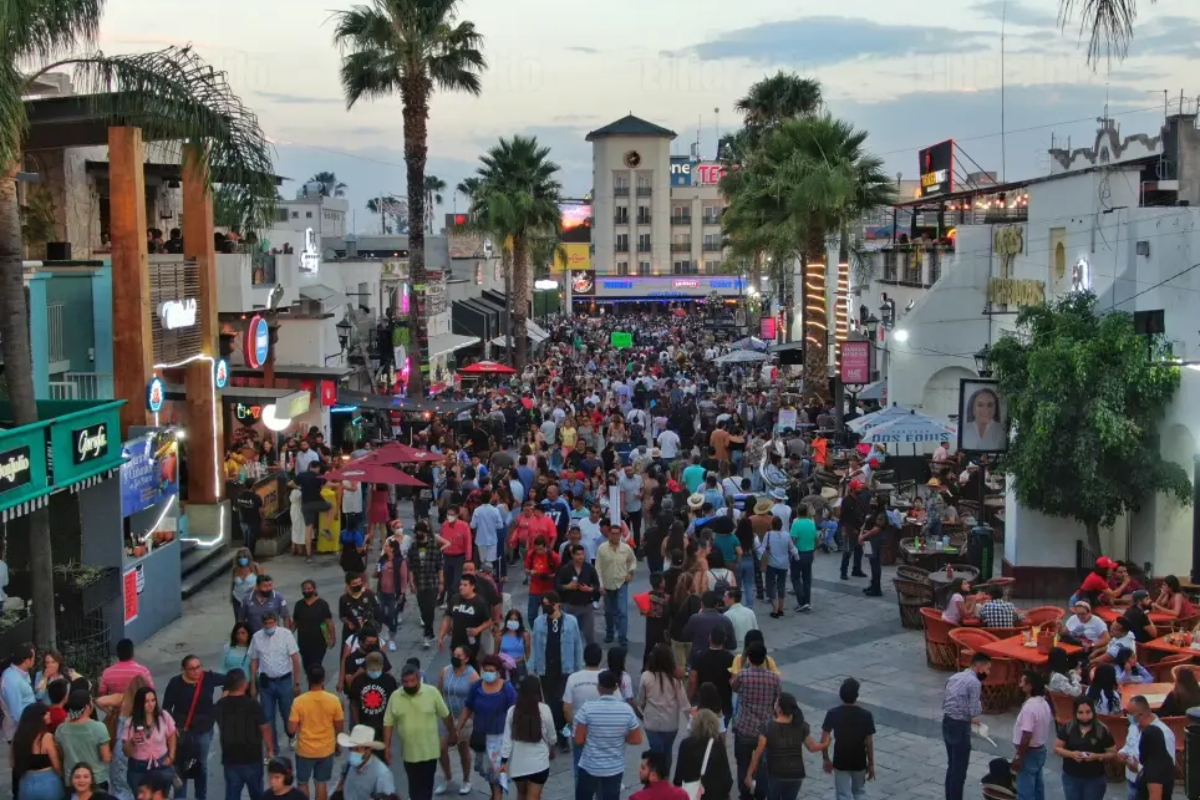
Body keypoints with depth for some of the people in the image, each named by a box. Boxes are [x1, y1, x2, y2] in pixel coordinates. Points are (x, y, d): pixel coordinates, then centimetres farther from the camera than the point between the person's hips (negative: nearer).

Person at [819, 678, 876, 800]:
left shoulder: (833, 714, -14)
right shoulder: (866, 715, -15)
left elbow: (824, 741, -11)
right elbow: (869, 743, -10)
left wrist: (826, 759, 4)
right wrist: (871, 764, 2)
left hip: (840, 762, 0)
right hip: (859, 762, 0)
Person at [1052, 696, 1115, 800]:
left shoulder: (1102, 730, -9)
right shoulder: (1067, 728, -5)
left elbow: (1113, 753, -3)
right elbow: (1057, 748, 0)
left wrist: (1097, 756, -21)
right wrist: (1071, 754, -19)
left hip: (1095, 779, -2)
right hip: (1071, 778, 2)